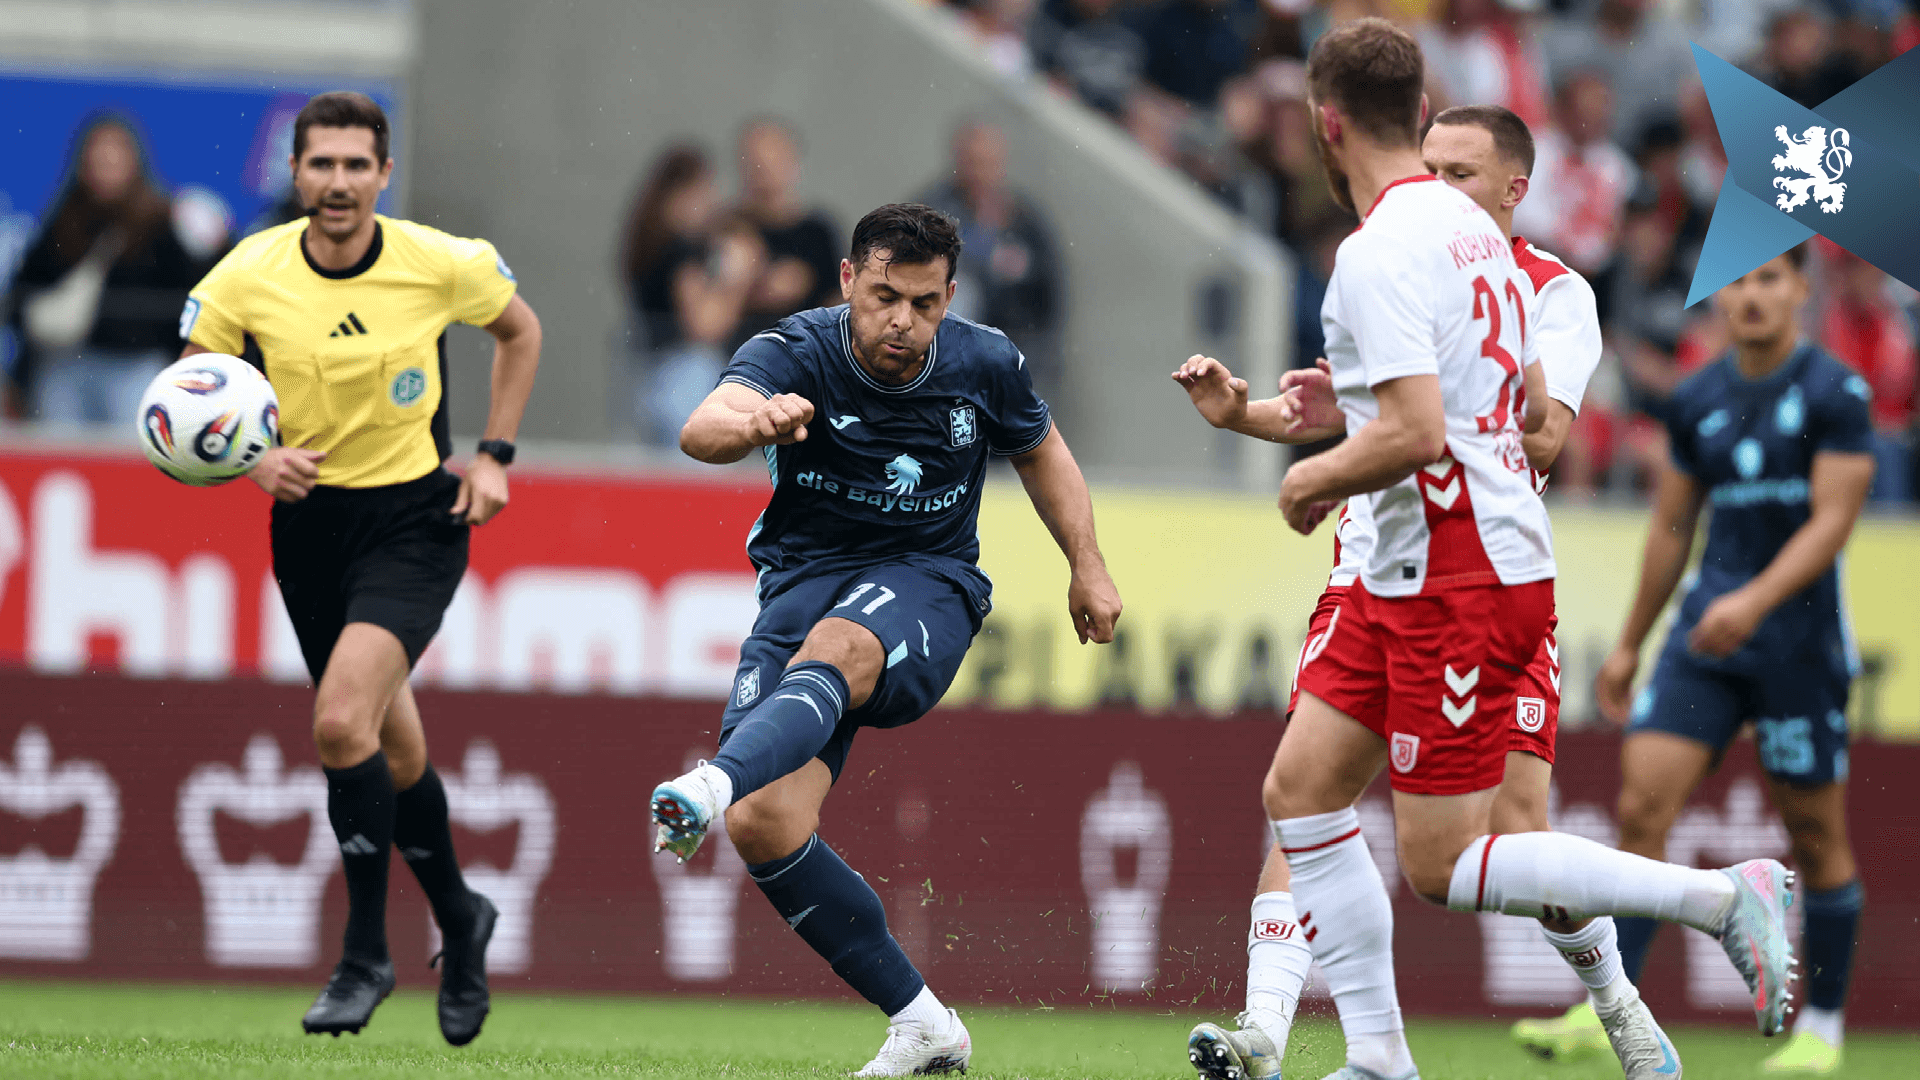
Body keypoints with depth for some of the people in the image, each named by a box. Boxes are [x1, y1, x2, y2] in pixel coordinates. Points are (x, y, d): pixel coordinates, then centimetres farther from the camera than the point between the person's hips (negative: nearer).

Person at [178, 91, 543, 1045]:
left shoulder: (440, 264, -12)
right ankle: (459, 922, 37)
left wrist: (494, 454, 1)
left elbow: (520, 331, 9)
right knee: (392, 748, 11)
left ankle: (366, 955, -9)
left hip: (417, 517, -3)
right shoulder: (248, 276, -10)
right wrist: (253, 458, -20)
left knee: (343, 720, -22)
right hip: (309, 519, 3)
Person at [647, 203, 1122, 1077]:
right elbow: (702, 428, -35)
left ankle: (714, 786, -66)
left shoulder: (985, 365, -3)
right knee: (763, 828, -16)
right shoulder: (794, 354, -13)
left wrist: (1086, 566, 16)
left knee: (836, 649, -39)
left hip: (927, 585, -1)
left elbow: (1039, 450, 20)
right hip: (805, 581, 1)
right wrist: (753, 425, -57)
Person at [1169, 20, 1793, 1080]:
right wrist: (1354, 406, 20)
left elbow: (1417, 436, -27)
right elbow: (1526, 406, 19)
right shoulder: (1473, 230, 11)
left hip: (1461, 585, -10)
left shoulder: (1379, 253, -19)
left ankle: (1721, 896, -7)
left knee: (1440, 864, -6)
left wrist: (1318, 476, -8)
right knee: (1300, 789, 11)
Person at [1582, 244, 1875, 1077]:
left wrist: (1756, 600, -28)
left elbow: (1832, 520, -14)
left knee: (1816, 834, 3)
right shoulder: (1697, 401, 9)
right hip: (1706, 633, 4)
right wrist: (1630, 645, 20)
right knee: (1642, 804, -10)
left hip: (1800, 638, -4)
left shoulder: (1836, 395, -7)